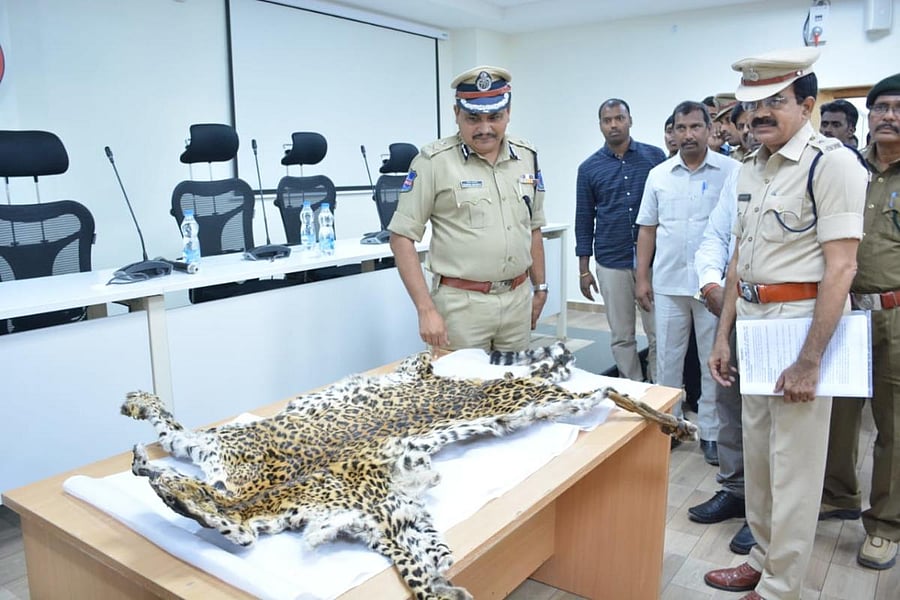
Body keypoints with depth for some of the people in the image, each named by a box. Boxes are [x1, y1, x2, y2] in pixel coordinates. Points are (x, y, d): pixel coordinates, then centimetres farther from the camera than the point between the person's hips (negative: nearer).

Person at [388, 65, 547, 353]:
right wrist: (426, 309, -16)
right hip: (462, 303, -5)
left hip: (518, 299, 5)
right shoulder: (434, 161, -10)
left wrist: (539, 287, 16)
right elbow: (402, 238, -11)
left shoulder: (526, 157, 7)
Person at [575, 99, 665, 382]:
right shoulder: (589, 168, 5)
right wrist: (584, 269, 4)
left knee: (658, 332, 3)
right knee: (622, 335, 7)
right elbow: (584, 219, 7)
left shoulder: (655, 156, 3)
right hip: (612, 264, 1)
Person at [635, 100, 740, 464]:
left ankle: (711, 432, 20)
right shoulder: (658, 175, 7)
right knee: (667, 358, 11)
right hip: (668, 283, 3)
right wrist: (641, 277, 5)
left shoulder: (731, 171, -2)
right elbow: (647, 229, 9)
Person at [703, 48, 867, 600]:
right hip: (753, 321, 7)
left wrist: (810, 362, -19)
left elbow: (840, 269, -16)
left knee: (793, 466, 3)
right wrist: (723, 336, 13)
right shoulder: (751, 168, 11)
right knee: (757, 455, 17)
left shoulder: (833, 162, -11)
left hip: (802, 323, -7)